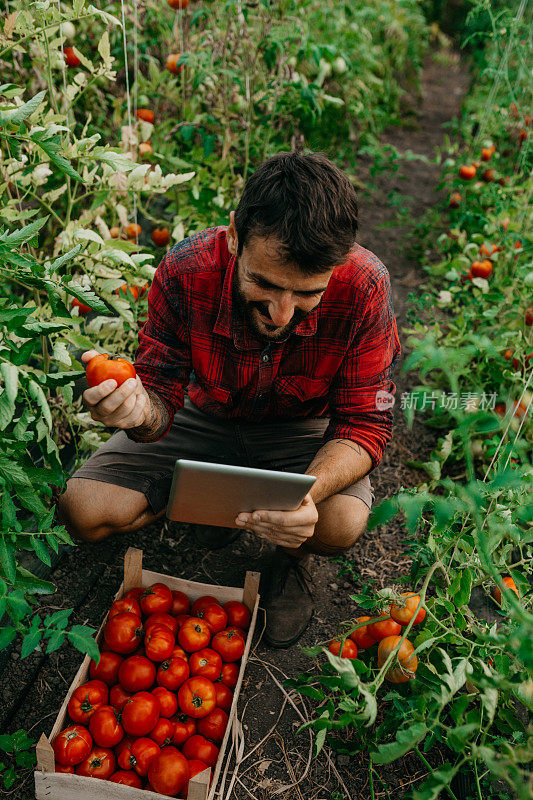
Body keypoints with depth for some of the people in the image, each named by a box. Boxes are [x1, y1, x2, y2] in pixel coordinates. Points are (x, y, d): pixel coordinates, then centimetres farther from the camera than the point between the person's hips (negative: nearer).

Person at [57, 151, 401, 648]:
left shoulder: (365, 288, -30)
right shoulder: (185, 271, -28)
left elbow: (364, 423, -23)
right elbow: (163, 392, -18)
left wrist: (308, 493, -43)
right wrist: (142, 412, -45)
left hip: (302, 428, -1)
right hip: (206, 417, 2)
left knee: (340, 524, -32)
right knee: (82, 510, -13)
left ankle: (293, 556, 9)